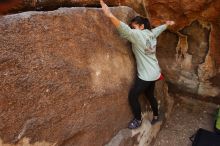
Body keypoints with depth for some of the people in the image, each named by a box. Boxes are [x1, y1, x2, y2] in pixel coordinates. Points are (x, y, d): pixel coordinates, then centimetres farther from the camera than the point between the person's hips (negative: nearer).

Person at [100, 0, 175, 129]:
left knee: (133, 96, 2)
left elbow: (125, 30, -38)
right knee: (150, 95, 24)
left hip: (146, 75, -9)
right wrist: (168, 23, 49)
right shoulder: (152, 33, 6)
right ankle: (156, 116, 42)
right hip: (154, 73, 9)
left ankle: (138, 120, 18)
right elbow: (161, 28, 27)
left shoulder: (138, 35, -19)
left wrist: (110, 15, -49)